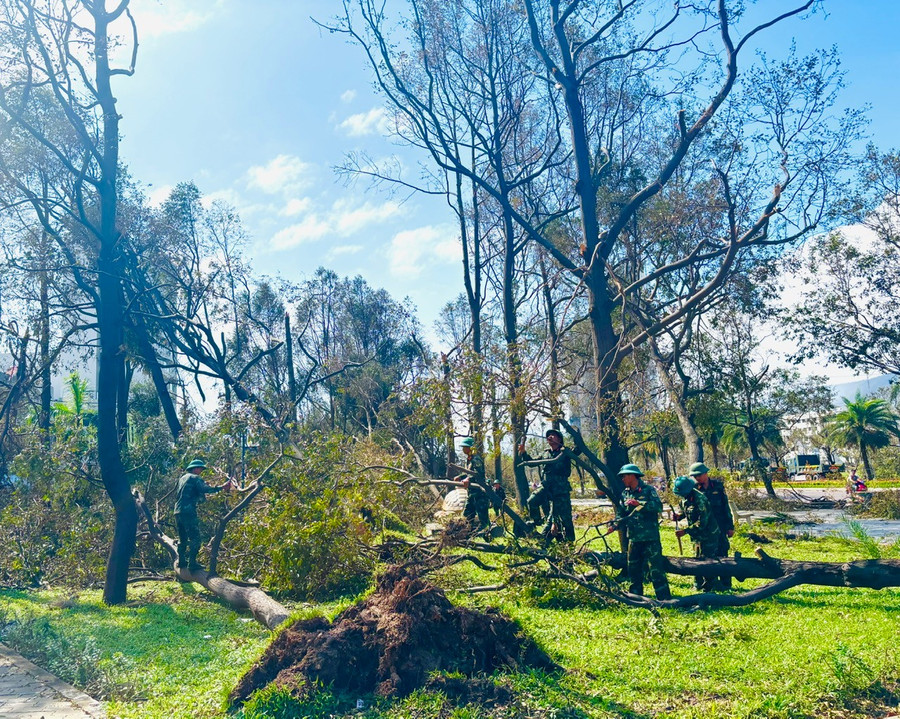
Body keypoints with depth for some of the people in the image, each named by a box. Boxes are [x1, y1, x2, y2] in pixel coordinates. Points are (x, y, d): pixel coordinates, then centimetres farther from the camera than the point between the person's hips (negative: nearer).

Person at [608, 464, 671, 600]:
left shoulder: (648, 490, -5)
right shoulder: (625, 494, 13)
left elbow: (659, 506, -19)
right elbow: (621, 514, 11)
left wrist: (638, 503, -25)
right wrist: (614, 525, -7)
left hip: (650, 537, -6)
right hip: (634, 538, 6)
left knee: (656, 568, -8)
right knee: (633, 569, 13)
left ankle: (664, 598, -2)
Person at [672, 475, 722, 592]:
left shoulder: (700, 499, -28)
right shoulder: (685, 497, -1)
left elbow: (702, 522, -28)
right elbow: (685, 511, 17)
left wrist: (685, 531, -26)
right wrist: (679, 516, -5)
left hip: (708, 535, -9)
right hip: (697, 536, 9)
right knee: (697, 560, 17)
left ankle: (708, 589, 7)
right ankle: (699, 585, 30)